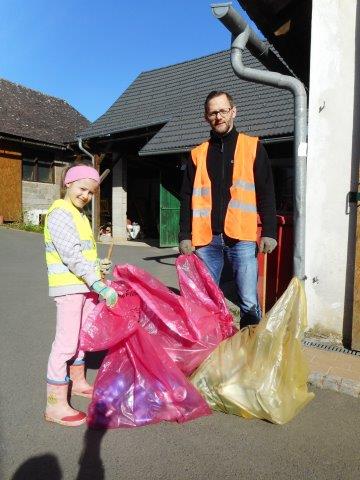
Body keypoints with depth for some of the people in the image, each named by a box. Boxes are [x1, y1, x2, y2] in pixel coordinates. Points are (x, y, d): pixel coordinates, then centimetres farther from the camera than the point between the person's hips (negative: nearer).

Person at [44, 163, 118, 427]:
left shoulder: (80, 214, 15)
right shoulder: (59, 213, -14)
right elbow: (72, 257, -23)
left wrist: (96, 265, 7)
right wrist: (101, 286, -27)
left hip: (86, 285, 9)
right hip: (68, 286, -9)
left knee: (82, 335, 19)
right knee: (66, 341, -4)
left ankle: (78, 381, 37)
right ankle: (55, 404, 8)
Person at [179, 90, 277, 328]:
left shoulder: (253, 147, 9)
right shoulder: (198, 154, 15)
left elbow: (266, 193, 4)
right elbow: (187, 198, 12)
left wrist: (269, 232, -5)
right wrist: (185, 236, 3)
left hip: (242, 237, -2)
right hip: (206, 238, 3)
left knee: (249, 302, -3)